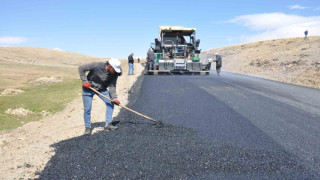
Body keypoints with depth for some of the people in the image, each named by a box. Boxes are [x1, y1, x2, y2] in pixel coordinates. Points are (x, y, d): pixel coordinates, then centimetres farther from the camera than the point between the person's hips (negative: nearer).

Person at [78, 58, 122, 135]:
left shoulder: (114, 74, -17)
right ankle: (88, 127, 15)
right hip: (88, 88, -4)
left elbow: (112, 86, -16)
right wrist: (84, 81, -24)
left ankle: (108, 124, 1)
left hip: (101, 89, 4)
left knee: (110, 103, -8)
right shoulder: (97, 66, -29)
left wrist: (114, 98, -27)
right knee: (87, 109, -2)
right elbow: (81, 68, -21)